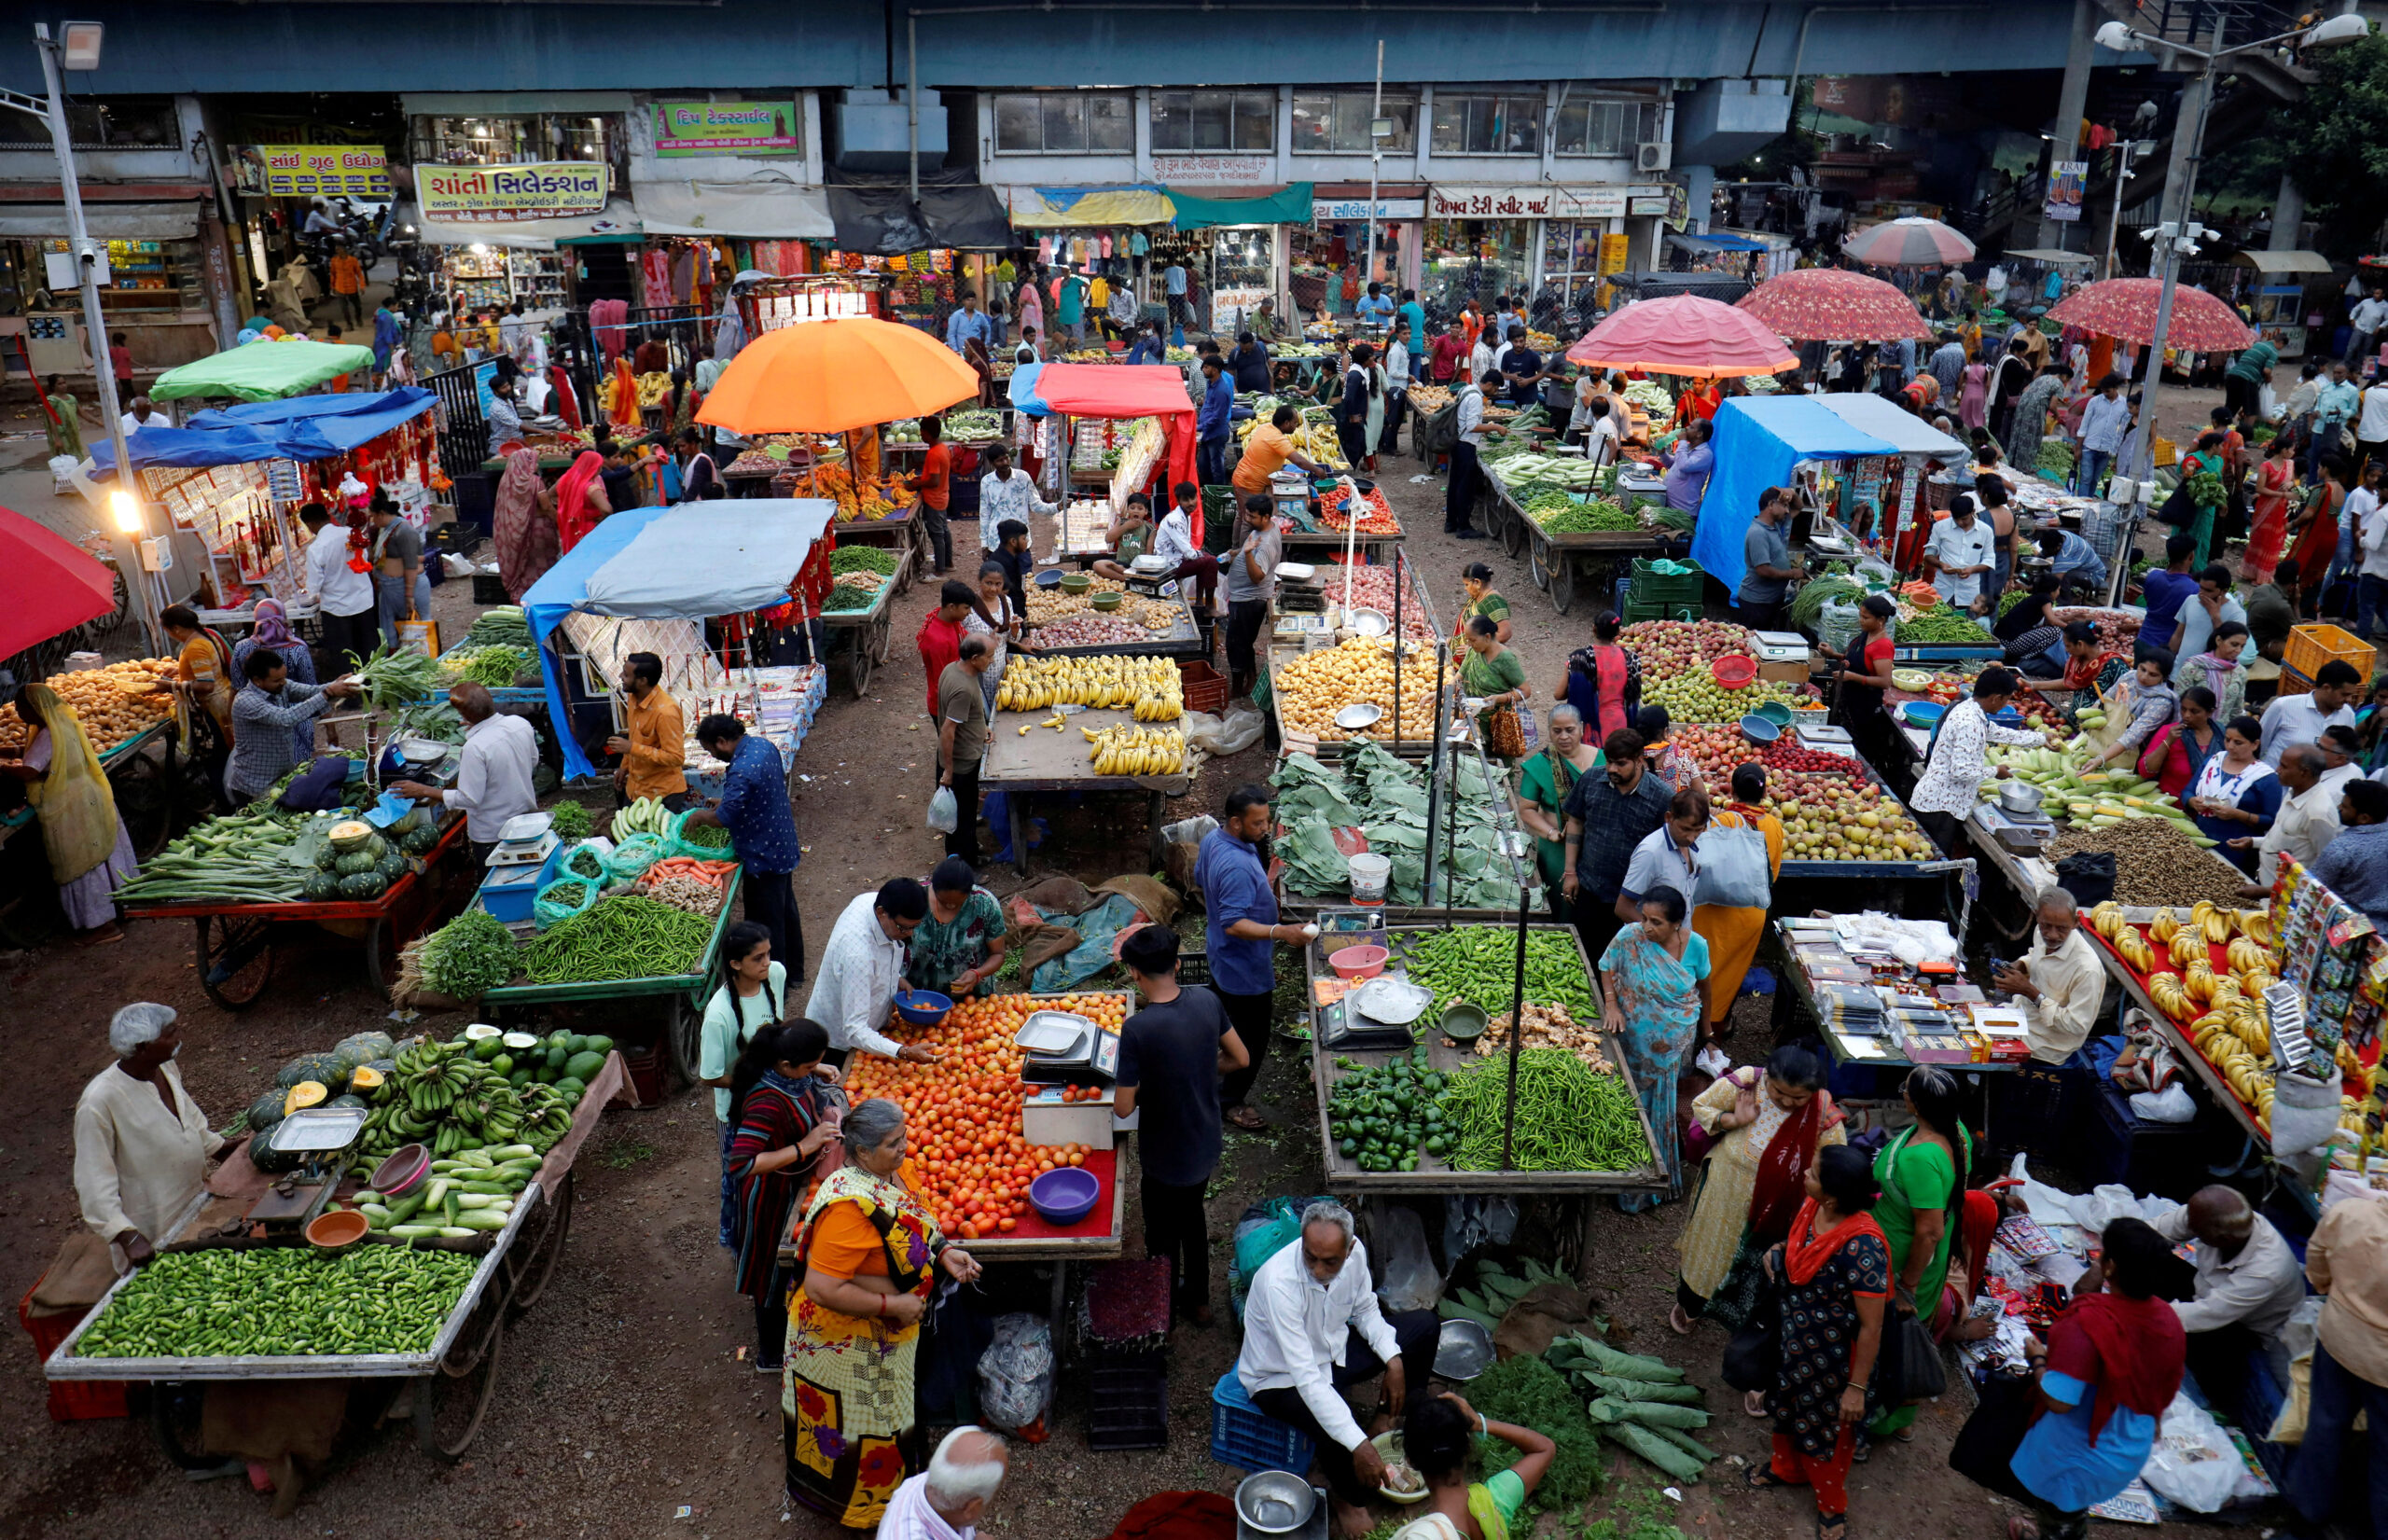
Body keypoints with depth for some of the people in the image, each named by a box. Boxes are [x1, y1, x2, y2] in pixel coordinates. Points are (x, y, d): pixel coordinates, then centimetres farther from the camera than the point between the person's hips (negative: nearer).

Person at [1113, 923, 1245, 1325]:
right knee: (1192, 1215, 30)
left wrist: (1144, 1087, -4)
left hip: (1165, 1157, -5)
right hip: (1206, 1146, 5)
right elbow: (1241, 1058, -1)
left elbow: (1123, 1108, -24)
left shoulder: (1137, 1029, -30)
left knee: (1163, 1235, 20)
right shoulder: (1207, 1002, -15)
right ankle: (1198, 1299, 48)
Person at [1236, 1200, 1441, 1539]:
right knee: (1341, 1437, -32)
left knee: (1425, 1326, 3)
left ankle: (1395, 1419, 24)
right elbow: (1306, 1378, -38)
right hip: (1282, 1378, -6)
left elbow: (1365, 1309, 3)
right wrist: (1359, 1445, -40)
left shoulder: (1354, 1251, -20)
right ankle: (1348, 1498, 4)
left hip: (1333, 1347, 7)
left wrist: (1393, 1359, -11)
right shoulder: (1278, 1282, -39)